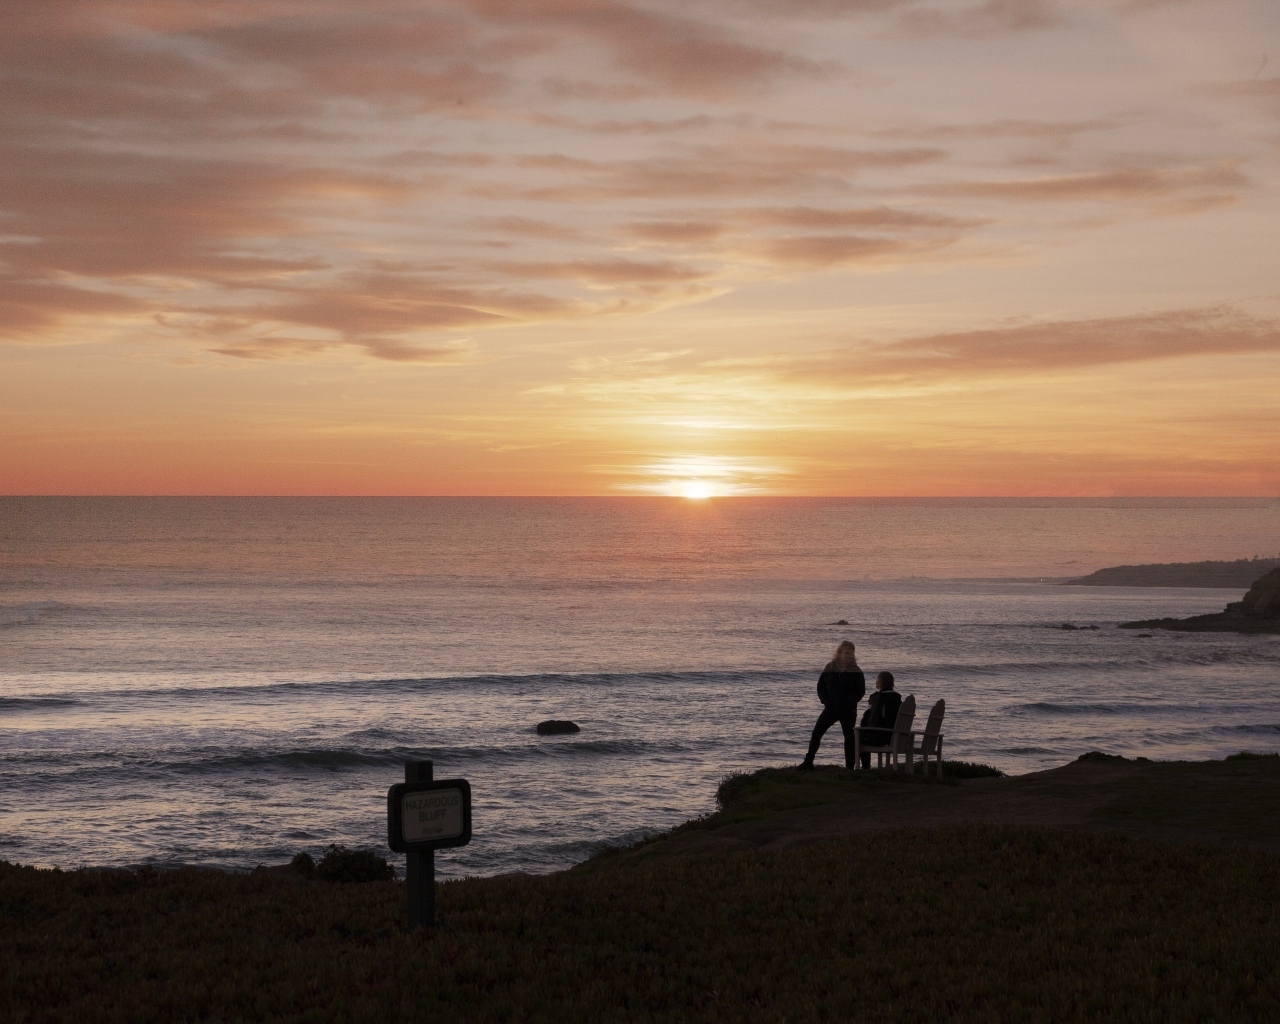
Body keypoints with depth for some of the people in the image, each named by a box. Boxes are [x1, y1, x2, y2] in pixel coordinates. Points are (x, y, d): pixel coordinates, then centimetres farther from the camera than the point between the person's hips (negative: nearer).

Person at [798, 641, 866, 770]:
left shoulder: (856, 671, -3)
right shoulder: (830, 668, 5)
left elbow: (861, 690, -6)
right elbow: (821, 686, 11)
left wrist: (849, 702, -16)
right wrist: (825, 700, -3)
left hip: (848, 711, -3)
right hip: (830, 708, 3)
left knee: (849, 737, -5)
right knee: (816, 733, -2)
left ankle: (849, 766, 1)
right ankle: (808, 762, 7)